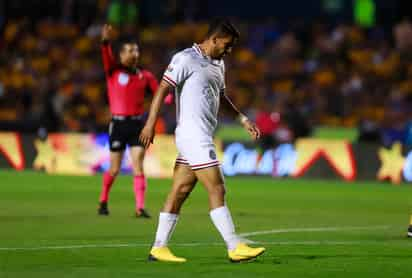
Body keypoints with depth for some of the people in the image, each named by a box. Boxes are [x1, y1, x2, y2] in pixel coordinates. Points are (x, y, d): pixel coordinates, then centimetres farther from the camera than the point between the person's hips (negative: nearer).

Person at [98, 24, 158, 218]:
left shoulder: (145, 76, 8)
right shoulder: (113, 71, 0)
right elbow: (107, 57, -19)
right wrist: (106, 42, -38)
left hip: (138, 123, 2)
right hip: (118, 123, -2)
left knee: (138, 167, -7)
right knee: (114, 169, 6)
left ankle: (140, 208, -8)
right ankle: (103, 201, 27)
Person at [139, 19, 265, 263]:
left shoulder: (219, 64, 17)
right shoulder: (186, 59, -10)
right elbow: (163, 89, -12)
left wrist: (243, 119, 24)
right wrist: (151, 123, -17)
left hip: (203, 137, 9)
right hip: (193, 135, -9)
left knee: (180, 191, 8)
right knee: (217, 190, -10)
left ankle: (159, 248, 10)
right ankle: (235, 247, -9)